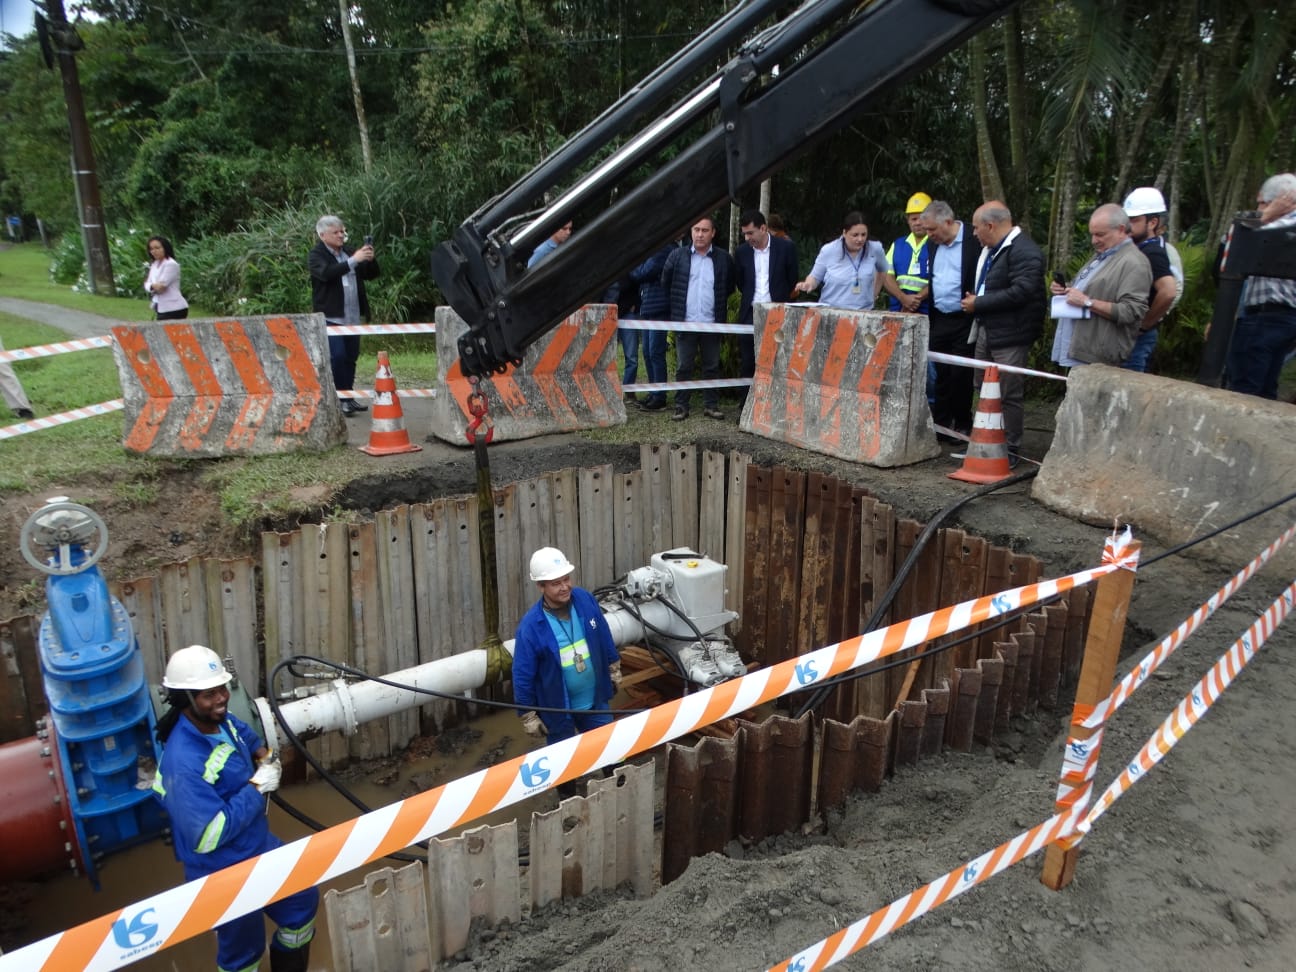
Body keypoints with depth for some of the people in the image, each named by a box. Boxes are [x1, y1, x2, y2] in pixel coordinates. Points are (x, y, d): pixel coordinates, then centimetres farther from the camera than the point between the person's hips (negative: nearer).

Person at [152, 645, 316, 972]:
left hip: (260, 846, 8)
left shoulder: (221, 721, -8)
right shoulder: (184, 764, -34)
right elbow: (208, 837, -34)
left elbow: (244, 733, 19)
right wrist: (257, 787, -27)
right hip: (225, 875, -8)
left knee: (303, 902, 24)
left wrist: (264, 755, -1)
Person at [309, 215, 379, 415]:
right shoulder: (316, 255, -3)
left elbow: (372, 274, 15)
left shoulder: (349, 251, 15)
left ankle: (348, 397, 15)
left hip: (352, 316, 6)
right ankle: (339, 399, -7)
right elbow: (326, 273, -23)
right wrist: (353, 260, -30)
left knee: (351, 357, 7)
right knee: (337, 357, -13)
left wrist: (370, 260, -7)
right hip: (331, 316, -6)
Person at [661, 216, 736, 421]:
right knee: (683, 367, 4)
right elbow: (665, 283, 12)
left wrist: (719, 304, 11)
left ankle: (711, 405, 15)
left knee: (712, 366, 7)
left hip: (712, 323, 0)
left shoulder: (724, 258, 2)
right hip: (685, 322, 0)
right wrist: (678, 303, 13)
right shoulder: (677, 256, 2)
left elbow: (730, 287, 14)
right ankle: (681, 406, 9)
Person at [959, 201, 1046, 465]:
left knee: (1008, 395, -3)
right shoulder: (989, 249, 15)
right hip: (986, 331, 10)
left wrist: (979, 304, -18)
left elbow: (1021, 292, -25)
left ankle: (1011, 451, 7)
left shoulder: (1024, 251, -16)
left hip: (1009, 335, -10)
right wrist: (974, 301, 9)